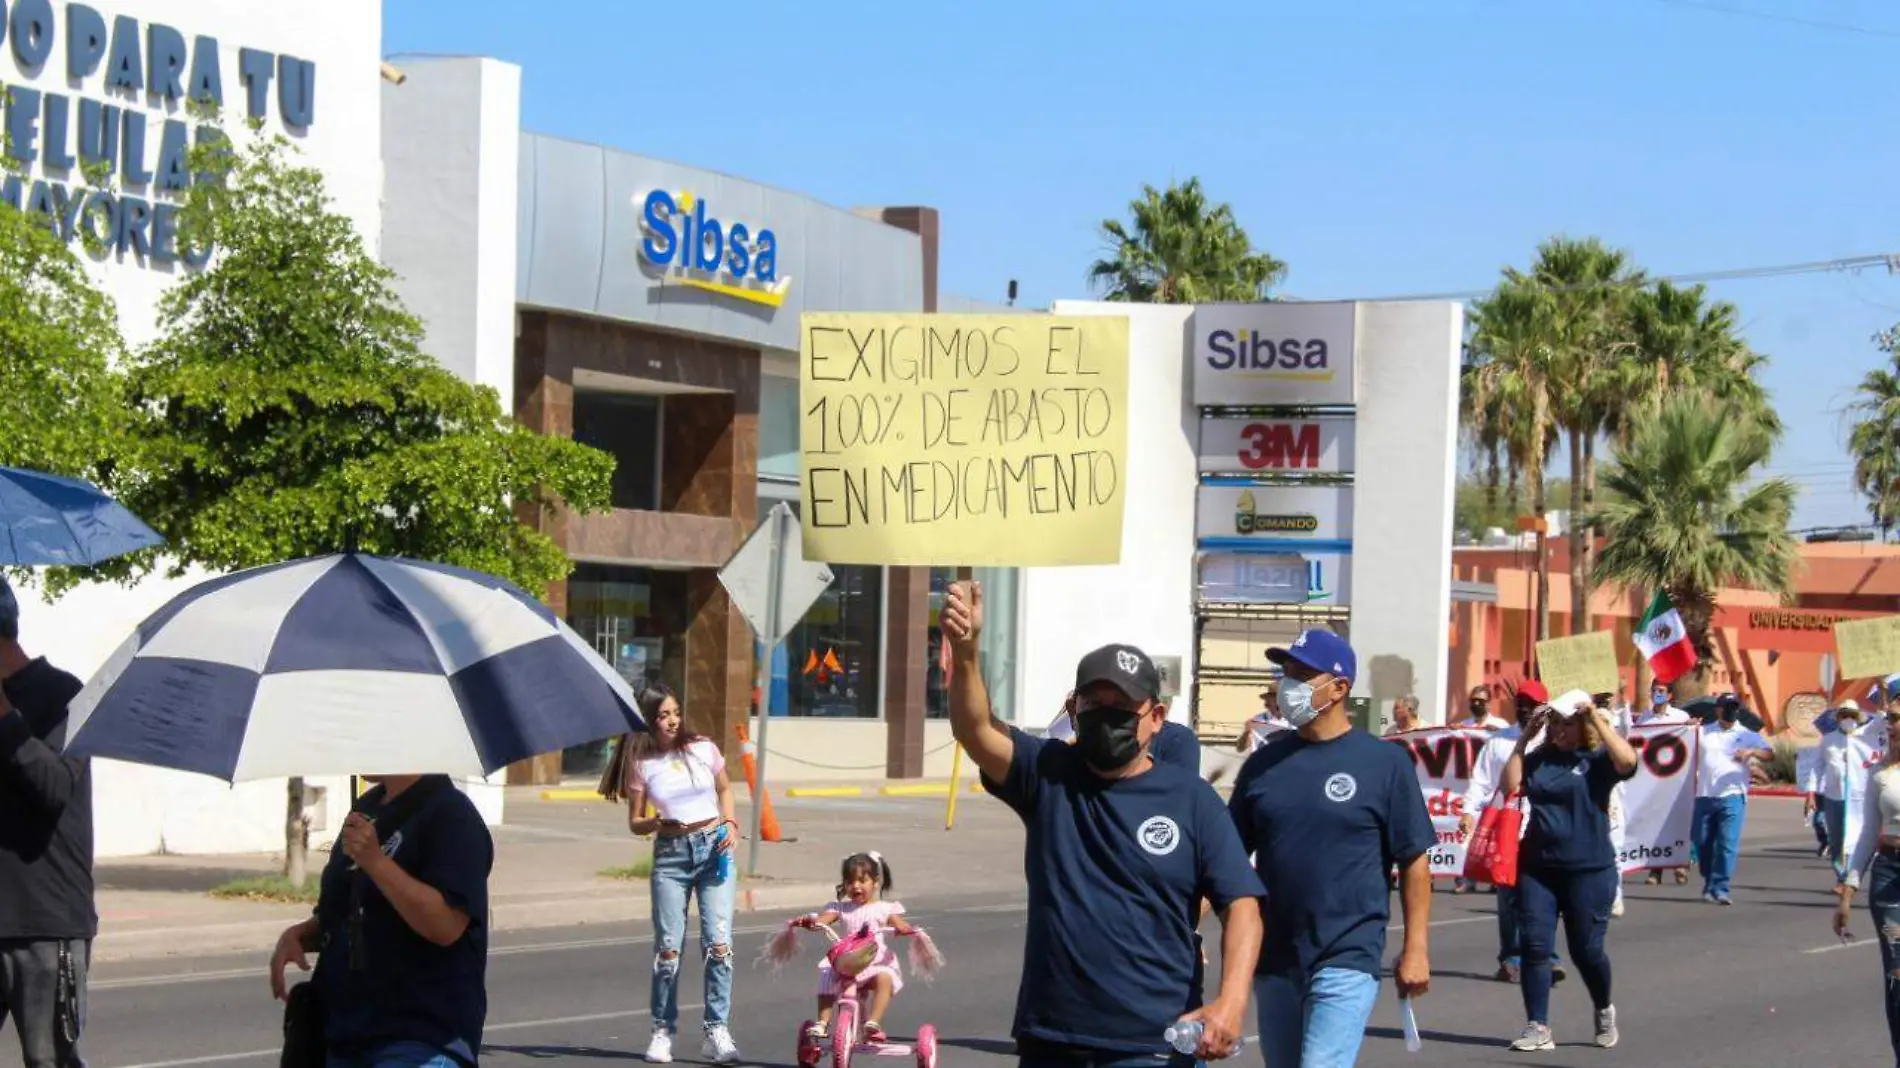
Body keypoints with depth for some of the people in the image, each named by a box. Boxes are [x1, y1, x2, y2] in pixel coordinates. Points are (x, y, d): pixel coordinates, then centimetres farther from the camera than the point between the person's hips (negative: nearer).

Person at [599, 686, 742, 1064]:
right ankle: (663, 1031, 10)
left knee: (718, 941, -10)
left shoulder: (703, 749, 2)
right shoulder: (641, 763, 1)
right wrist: (657, 823, -17)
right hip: (670, 853, 0)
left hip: (714, 847, 0)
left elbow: (724, 788, 19)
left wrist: (730, 823, 3)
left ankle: (717, 1031, -7)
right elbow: (635, 822, 4)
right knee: (668, 947, -1)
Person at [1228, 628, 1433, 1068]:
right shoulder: (1265, 764, 8)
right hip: (1274, 960, 5)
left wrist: (1415, 948, -5)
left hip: (1347, 960, -5)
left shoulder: (1384, 762, -2)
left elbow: (1414, 861, 0)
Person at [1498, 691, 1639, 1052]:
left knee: (1586, 949, 4)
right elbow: (1510, 785, -1)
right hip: (1536, 867, 4)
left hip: (1588, 870, -4)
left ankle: (1604, 1011, 32)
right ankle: (1538, 1028, 1)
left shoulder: (1597, 760, -2)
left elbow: (1627, 760, -22)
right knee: (1534, 946, -3)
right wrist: (1524, 737, -2)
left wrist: (1597, 717, -17)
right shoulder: (1539, 759, 9)